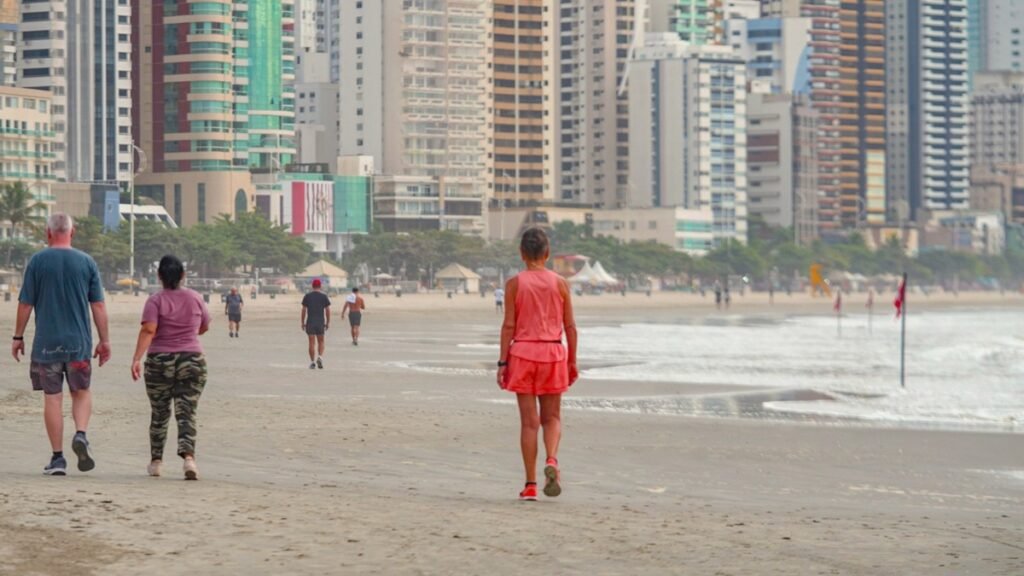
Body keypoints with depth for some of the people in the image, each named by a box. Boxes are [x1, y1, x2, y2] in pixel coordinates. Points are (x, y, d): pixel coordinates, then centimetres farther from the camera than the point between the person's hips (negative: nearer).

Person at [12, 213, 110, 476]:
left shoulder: (38, 262, -2)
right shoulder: (87, 262, 2)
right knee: (82, 393, 15)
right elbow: (98, 306, 2)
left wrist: (18, 337, 9)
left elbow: (25, 304, -1)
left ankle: (58, 457, 5)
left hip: (46, 343, -1)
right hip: (79, 341, 1)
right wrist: (104, 340, 9)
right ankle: (81, 435, -11)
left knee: (52, 398, 4)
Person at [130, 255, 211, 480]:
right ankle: (188, 456, -22)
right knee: (186, 413, -2)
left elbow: (148, 330, -18)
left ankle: (156, 461, 21)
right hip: (192, 361, 1)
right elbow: (204, 327, 19)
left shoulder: (155, 301, -5)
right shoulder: (195, 298, 5)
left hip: (159, 362, -1)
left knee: (159, 413, 13)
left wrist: (136, 359, -24)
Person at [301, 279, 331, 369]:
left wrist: (303, 323, 5)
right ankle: (320, 357, -10)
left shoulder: (307, 296, 0)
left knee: (312, 343, 2)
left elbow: (304, 310, -1)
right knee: (320, 342, 13)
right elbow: (328, 310, -2)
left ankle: (312, 362, -2)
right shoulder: (324, 296, 0)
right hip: (320, 322, 0)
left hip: (310, 322, 0)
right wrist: (328, 322, 6)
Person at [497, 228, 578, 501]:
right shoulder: (560, 284, 2)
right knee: (552, 417, 13)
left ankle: (530, 485, 3)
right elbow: (570, 326, 3)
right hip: (553, 354, 1)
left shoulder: (515, 284, -3)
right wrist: (572, 360, 12)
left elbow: (509, 326, -5)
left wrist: (502, 362, -1)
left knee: (529, 420, 3)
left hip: (523, 353, -1)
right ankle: (552, 460, -15)